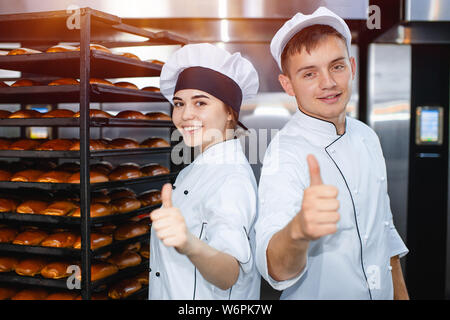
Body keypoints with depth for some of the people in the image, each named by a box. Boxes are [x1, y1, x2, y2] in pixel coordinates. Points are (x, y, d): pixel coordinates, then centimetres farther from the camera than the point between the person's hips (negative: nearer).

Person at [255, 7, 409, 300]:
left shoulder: (367, 137, -2)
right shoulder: (285, 154, -24)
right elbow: (276, 270, -39)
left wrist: (400, 291, 12)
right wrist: (298, 231, -58)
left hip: (381, 293, 6)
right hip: (318, 295, -6)